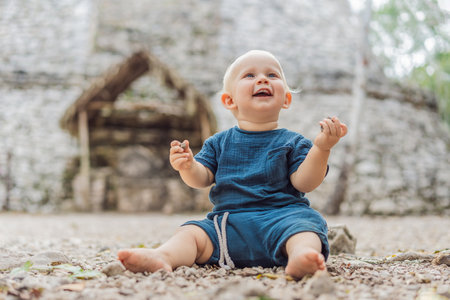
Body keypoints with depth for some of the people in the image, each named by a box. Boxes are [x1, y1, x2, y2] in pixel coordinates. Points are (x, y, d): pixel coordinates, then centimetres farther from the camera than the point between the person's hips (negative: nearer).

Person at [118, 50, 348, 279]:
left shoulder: (293, 143, 10)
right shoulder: (219, 143, 17)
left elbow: (304, 183, -2)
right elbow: (202, 178, 9)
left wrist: (322, 148, -17)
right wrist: (188, 166, -14)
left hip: (281, 217, -3)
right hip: (228, 222, 3)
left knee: (302, 227, -33)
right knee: (192, 232, -19)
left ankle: (301, 257, -62)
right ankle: (163, 256, -44)